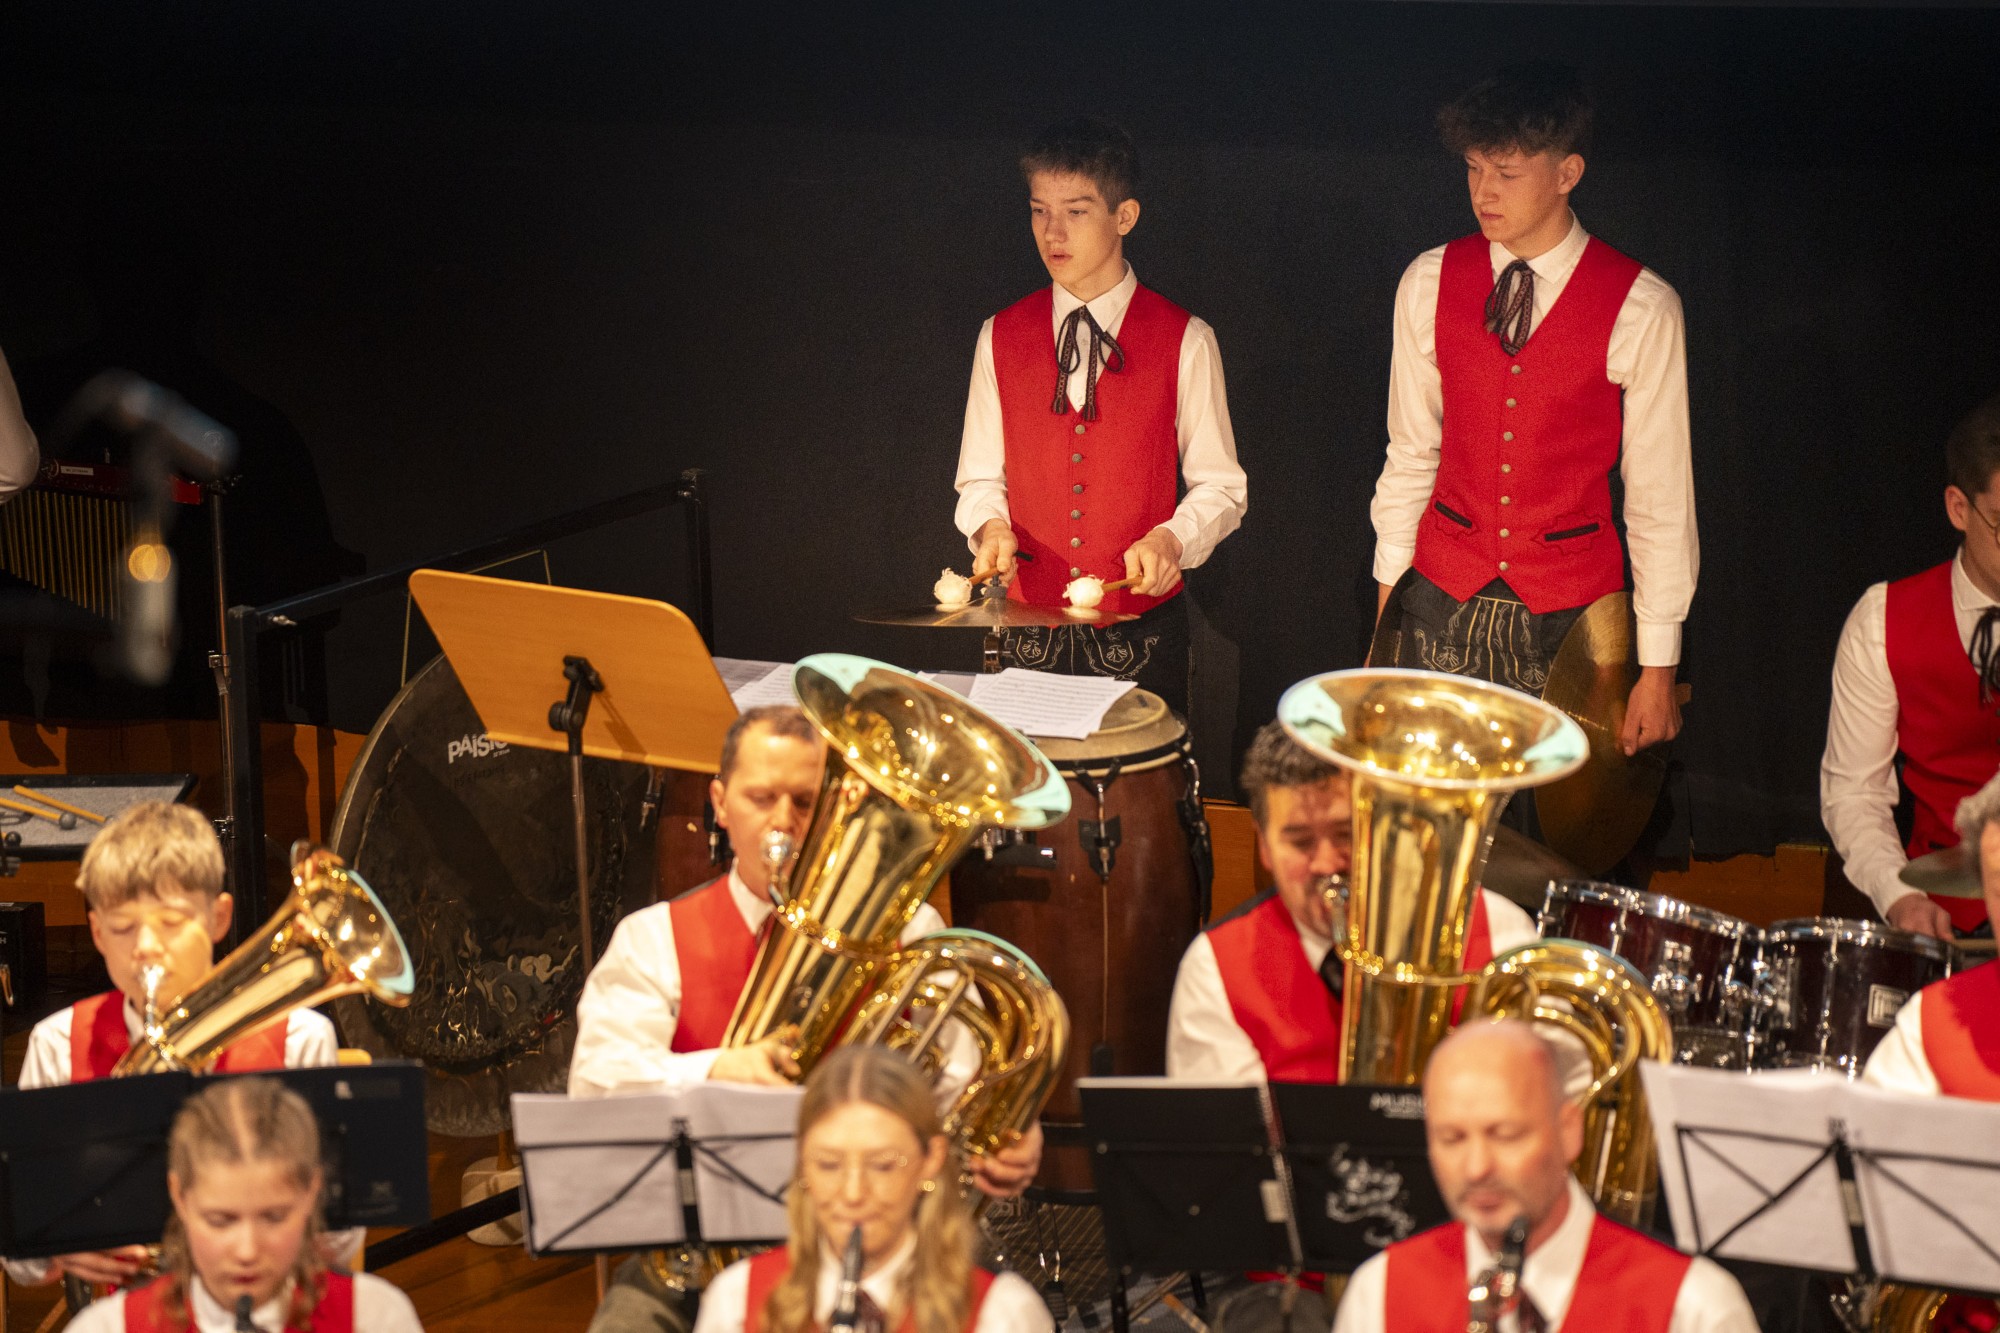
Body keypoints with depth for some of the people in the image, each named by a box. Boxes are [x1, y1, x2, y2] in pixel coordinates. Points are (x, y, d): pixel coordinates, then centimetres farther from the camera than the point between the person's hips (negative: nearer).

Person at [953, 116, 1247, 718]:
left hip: (1141, 626, -2)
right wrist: (991, 525, -10)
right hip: (1031, 632, 2)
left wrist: (1170, 539, -18)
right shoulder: (1001, 339, 6)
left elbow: (1220, 488, 1)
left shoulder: (1184, 342, -3)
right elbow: (981, 479, 11)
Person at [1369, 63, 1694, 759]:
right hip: (1443, 603, 2)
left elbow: (1660, 497, -6)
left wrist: (1658, 671, -5)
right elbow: (1411, 452, 11)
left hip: (1571, 616, -2)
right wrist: (1389, 591, 10)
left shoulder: (1641, 310, -9)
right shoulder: (1429, 284, 2)